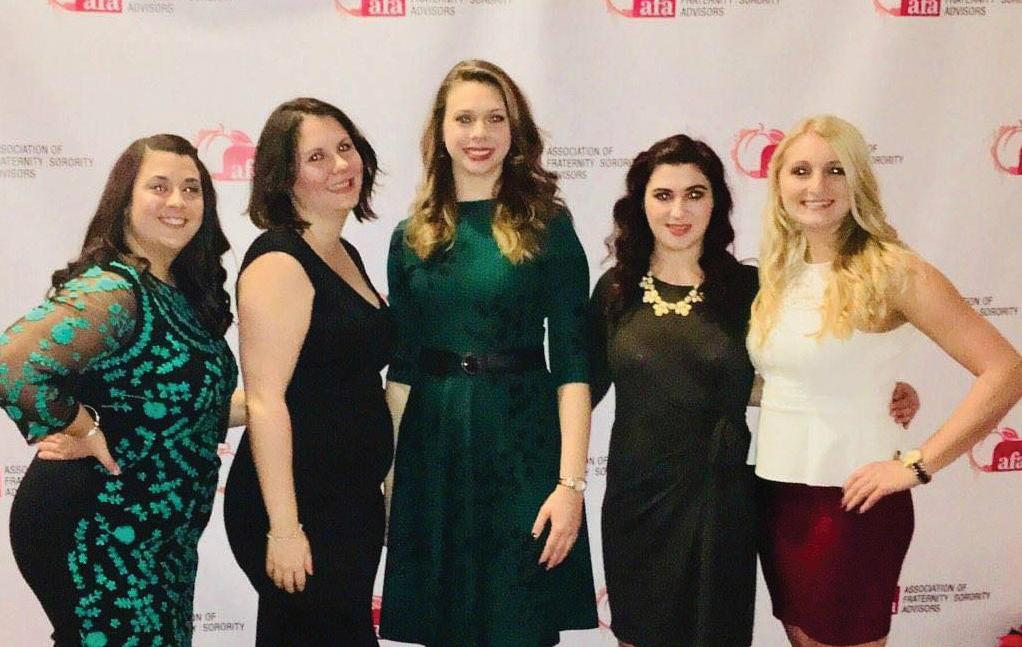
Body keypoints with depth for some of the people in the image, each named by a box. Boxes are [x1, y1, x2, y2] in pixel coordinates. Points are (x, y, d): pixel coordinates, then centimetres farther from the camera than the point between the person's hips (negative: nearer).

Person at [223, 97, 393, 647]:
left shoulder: (345, 254, 12)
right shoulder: (279, 262, -15)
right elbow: (265, 400, -20)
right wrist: (283, 528, -23)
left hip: (352, 500, 9)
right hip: (300, 508, -9)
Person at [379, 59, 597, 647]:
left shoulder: (547, 226, -2)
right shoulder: (413, 237, 7)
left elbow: (572, 362, -7)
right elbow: (401, 366, 9)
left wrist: (572, 482, -13)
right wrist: (387, 472, 5)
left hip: (523, 443, -3)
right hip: (432, 447, 3)